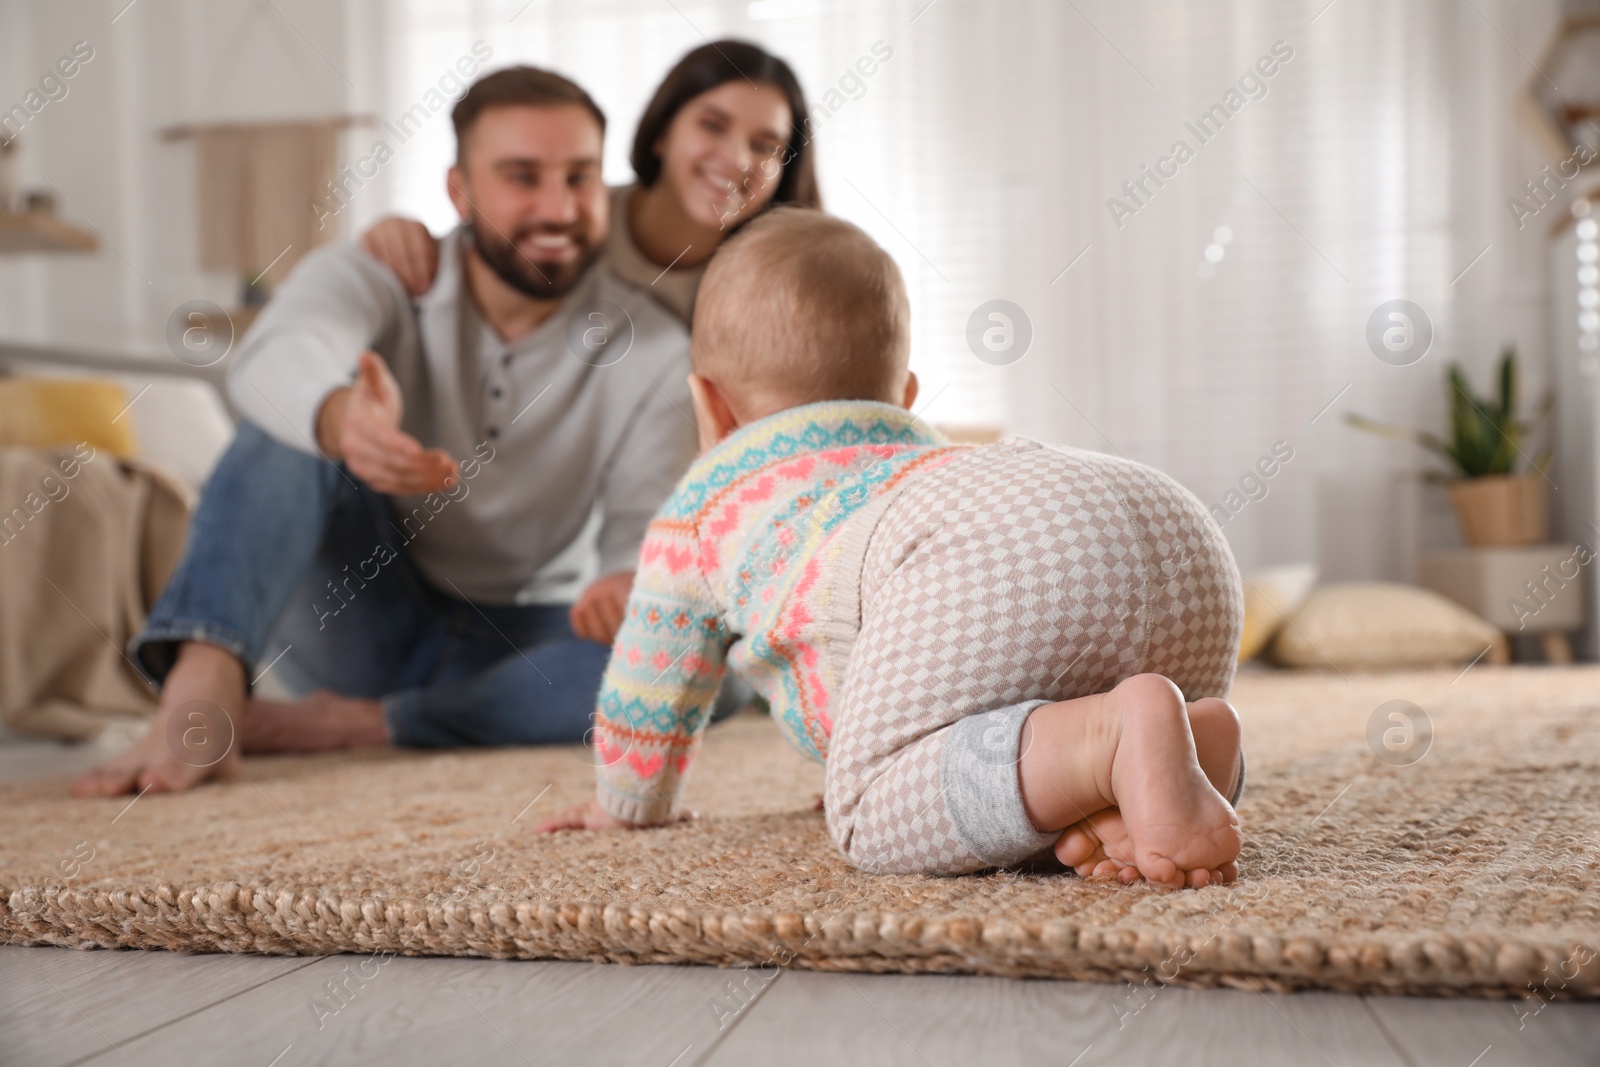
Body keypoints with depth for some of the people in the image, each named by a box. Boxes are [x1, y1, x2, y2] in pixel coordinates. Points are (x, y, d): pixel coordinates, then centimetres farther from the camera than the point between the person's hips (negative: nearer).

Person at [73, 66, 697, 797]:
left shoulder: (650, 351, -7)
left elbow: (651, 528, -15)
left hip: (518, 642, 1)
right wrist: (340, 416, -58)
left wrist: (629, 582, -40)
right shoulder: (375, 279, -10)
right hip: (367, 620, -1)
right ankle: (202, 688, -43)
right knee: (294, 425, -25)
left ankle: (356, 724, -28)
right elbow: (276, 359, -33)